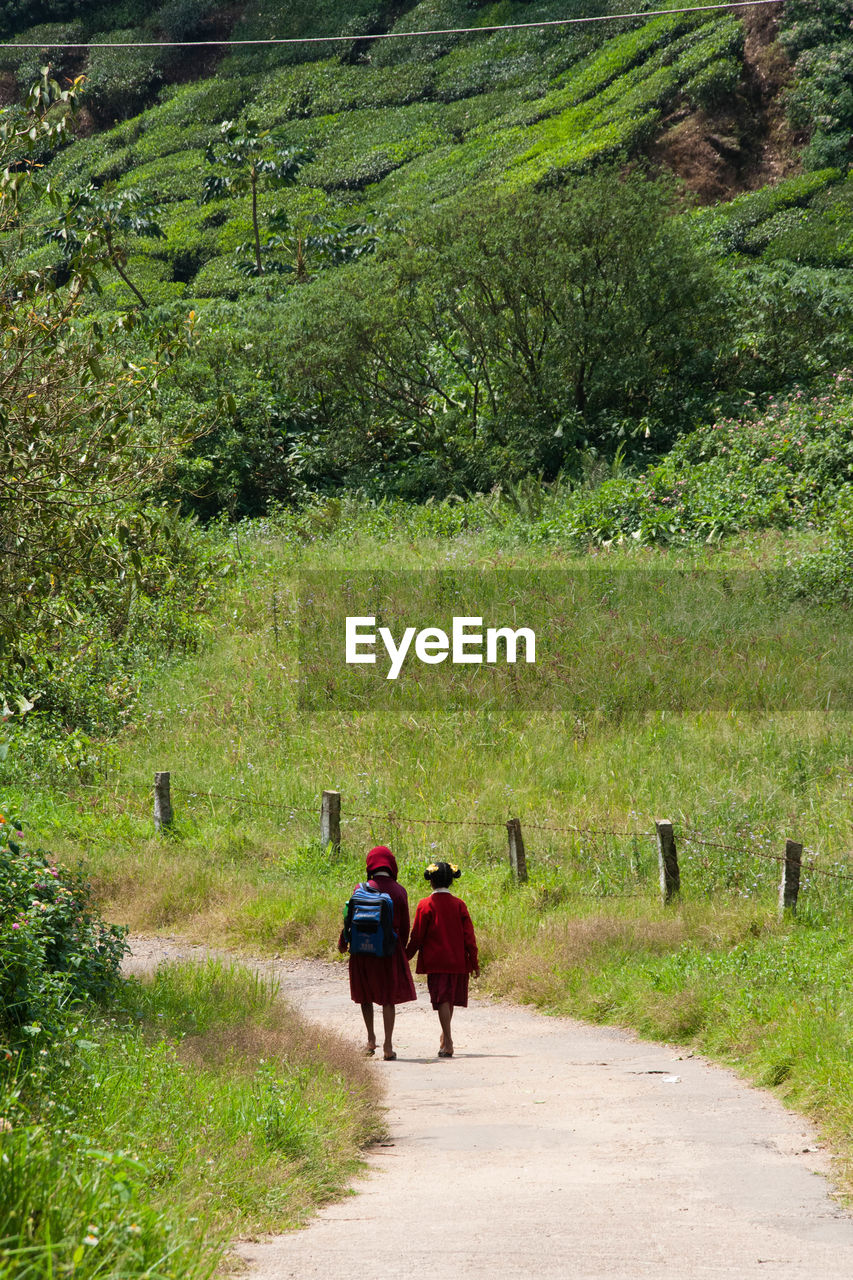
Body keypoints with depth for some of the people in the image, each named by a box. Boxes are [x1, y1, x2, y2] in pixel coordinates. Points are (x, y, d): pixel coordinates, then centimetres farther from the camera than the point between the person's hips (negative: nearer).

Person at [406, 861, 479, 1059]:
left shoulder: (425, 905, -7)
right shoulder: (458, 904, 1)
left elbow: (417, 937, -6)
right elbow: (469, 936, 1)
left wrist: (406, 957, 7)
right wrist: (475, 963, 7)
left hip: (436, 961, -4)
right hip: (458, 961, 4)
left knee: (442, 999, -7)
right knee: (450, 999, 17)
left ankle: (448, 1043, -18)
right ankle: (445, 1038, 31)